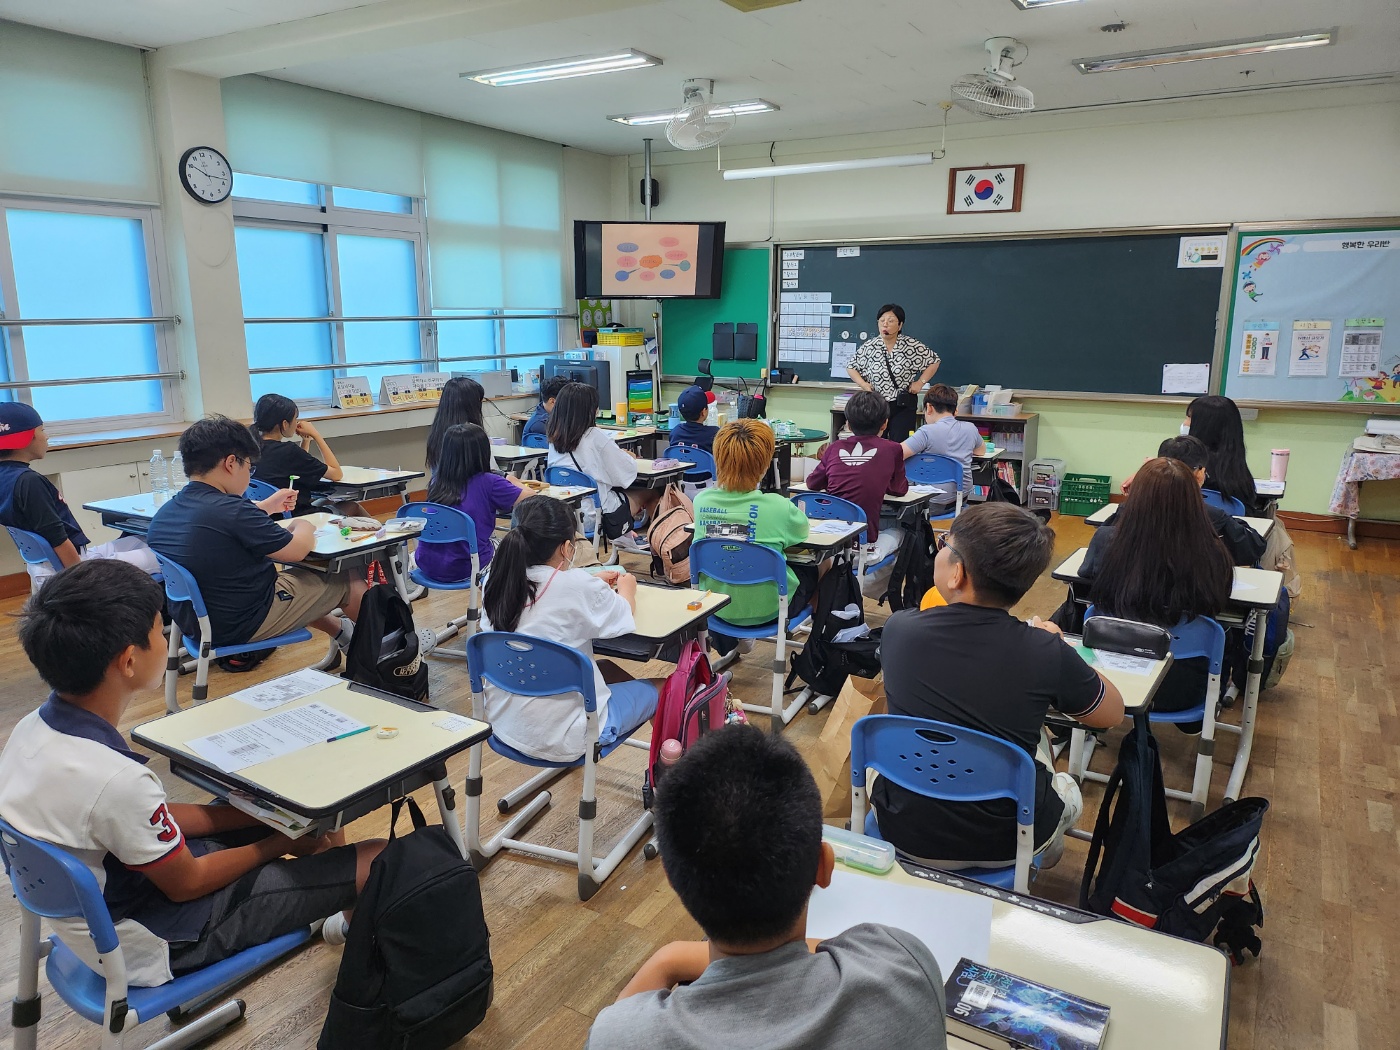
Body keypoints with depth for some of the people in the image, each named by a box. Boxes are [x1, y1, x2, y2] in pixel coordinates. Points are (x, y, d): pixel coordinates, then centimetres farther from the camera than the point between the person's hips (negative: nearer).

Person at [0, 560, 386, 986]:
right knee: (377, 860, -8)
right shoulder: (116, 781, -36)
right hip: (158, 941, -8)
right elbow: (187, 884, -19)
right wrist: (281, 844, -3)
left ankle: (342, 901, 36)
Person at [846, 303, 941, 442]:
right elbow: (851, 367, 12)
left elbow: (934, 361, 6)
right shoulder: (868, 347, -1)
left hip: (903, 406, -2)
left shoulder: (912, 345, -5)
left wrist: (920, 382, -2)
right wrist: (863, 384, -1)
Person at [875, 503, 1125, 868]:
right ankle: (1047, 852, 55)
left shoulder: (899, 630, -18)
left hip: (904, 833, 1)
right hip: (1006, 845, -1)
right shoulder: (1046, 653, -22)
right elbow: (1112, 713, -1)